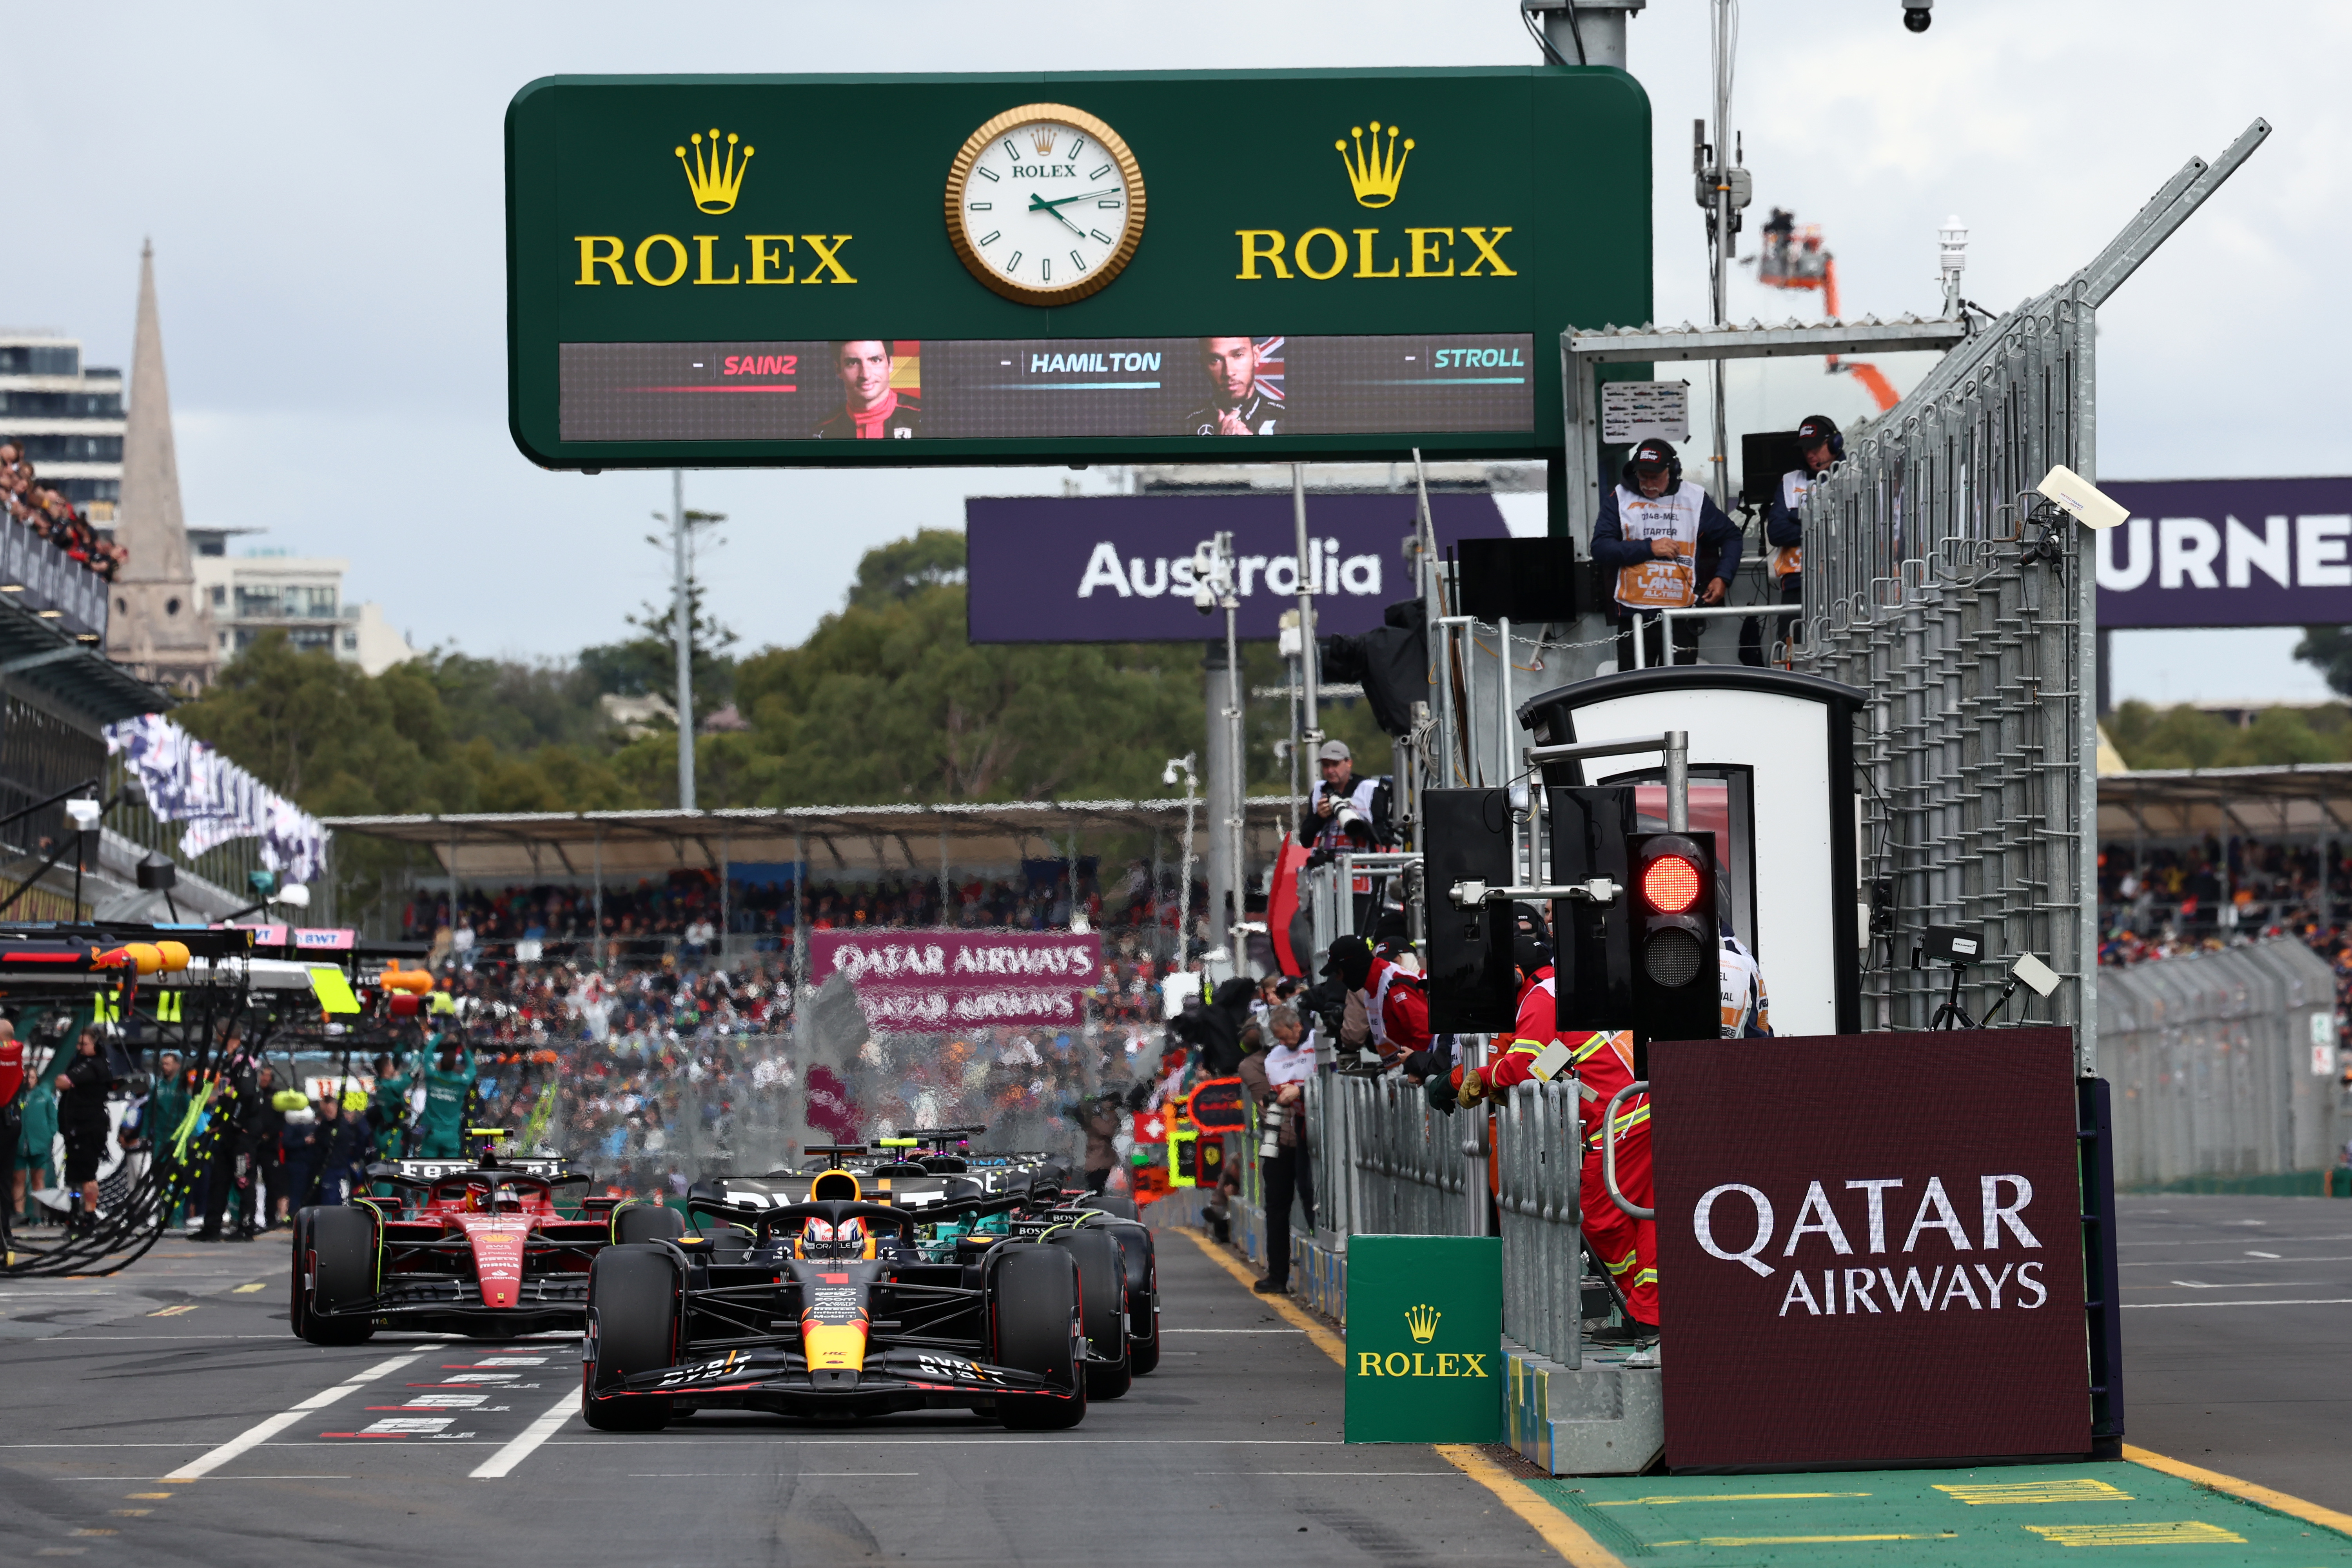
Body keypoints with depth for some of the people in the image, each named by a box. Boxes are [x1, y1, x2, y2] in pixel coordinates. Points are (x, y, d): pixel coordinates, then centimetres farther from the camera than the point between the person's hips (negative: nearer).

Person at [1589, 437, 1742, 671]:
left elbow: (1731, 536, 18)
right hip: (1633, 617, 0)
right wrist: (1649, 548, -12)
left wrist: (1723, 577, 3)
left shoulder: (1695, 498, 6)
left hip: (1682, 616, 0)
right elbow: (1601, 551, -5)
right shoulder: (1620, 498, 4)